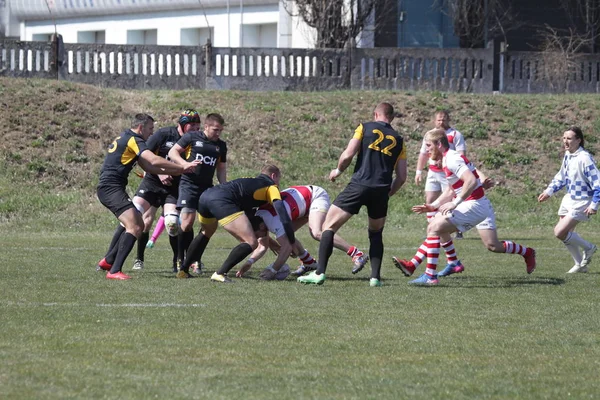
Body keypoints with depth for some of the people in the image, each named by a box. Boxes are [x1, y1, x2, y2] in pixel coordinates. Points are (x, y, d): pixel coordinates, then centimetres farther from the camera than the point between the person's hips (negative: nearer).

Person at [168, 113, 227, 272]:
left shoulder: (221, 146, 12)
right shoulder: (192, 138, -2)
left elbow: (221, 169, 19)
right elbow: (172, 152, -1)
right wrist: (185, 164, -18)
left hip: (207, 187, 5)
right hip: (189, 184, -5)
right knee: (187, 222, -14)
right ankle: (180, 258, -4)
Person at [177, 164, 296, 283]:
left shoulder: (249, 181, 36)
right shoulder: (271, 187, 15)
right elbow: (281, 211, 0)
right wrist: (291, 242, 0)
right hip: (222, 201, -9)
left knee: (206, 233, 38)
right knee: (251, 243, -8)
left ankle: (183, 271, 40)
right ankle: (220, 274, -17)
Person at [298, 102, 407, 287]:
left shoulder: (365, 128, 8)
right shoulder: (398, 140, 16)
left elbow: (347, 155, -2)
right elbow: (401, 177, 13)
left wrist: (338, 170, 17)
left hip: (359, 185, -3)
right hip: (381, 190, 3)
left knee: (329, 226, 3)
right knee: (376, 233, 24)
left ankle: (319, 273, -9)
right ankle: (375, 277, 10)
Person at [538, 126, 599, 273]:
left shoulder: (584, 159, -23)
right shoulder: (568, 155, 3)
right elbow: (561, 177, 18)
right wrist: (549, 191, 9)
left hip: (581, 202, -9)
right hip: (569, 199, 9)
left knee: (560, 232, -13)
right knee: (566, 234, 11)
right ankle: (580, 265, 27)